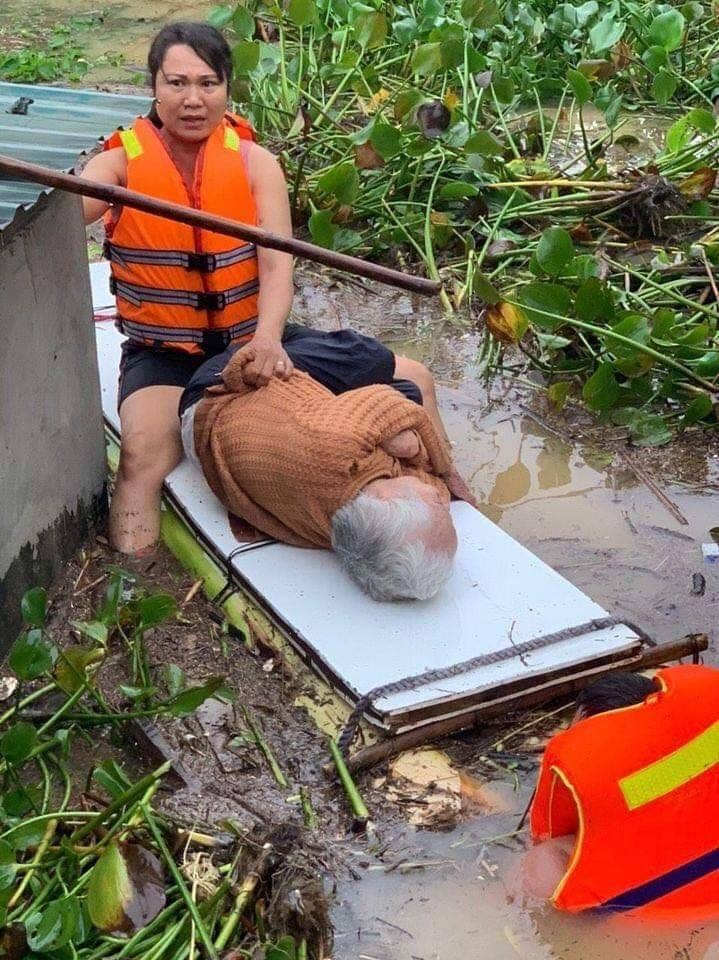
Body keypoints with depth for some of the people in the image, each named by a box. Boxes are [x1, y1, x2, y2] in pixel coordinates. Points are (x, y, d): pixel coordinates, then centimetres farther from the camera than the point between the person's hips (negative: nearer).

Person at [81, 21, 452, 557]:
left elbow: (278, 264, -15)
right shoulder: (123, 163, -8)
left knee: (411, 380, -4)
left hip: (254, 340, 3)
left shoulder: (254, 162, -3)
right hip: (164, 355, -2)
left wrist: (267, 339, -35)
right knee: (144, 450, -36)